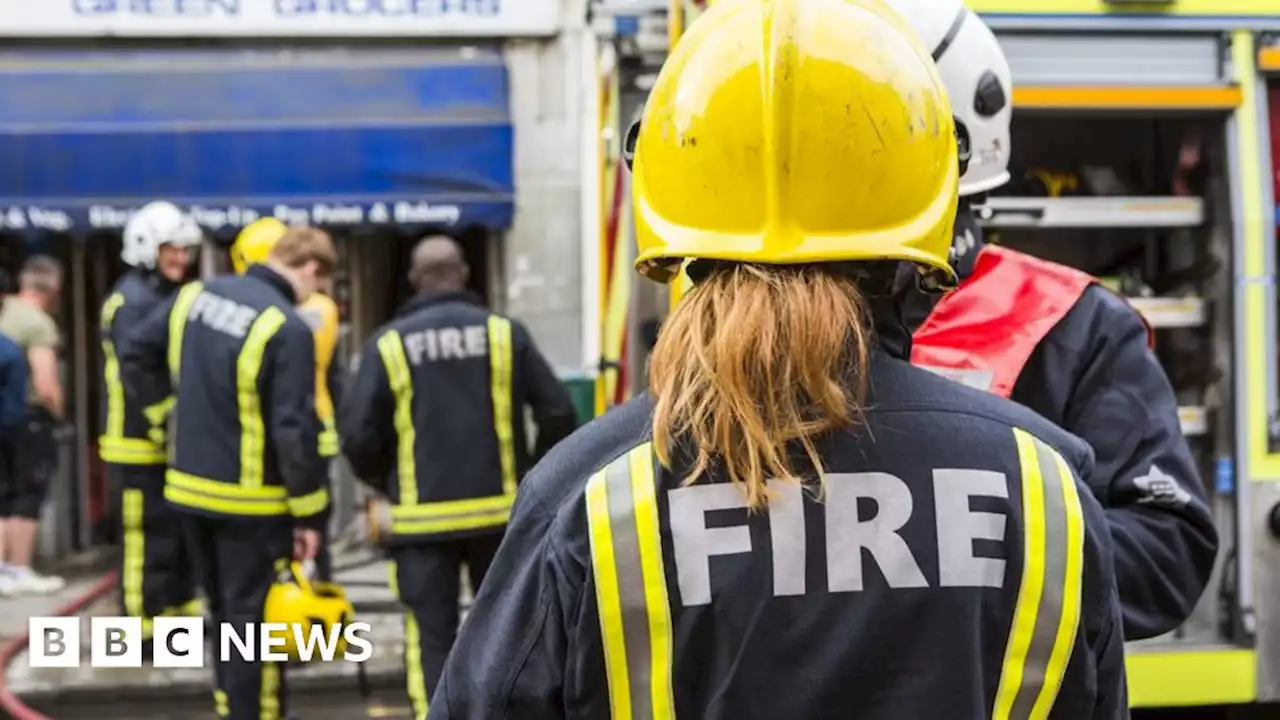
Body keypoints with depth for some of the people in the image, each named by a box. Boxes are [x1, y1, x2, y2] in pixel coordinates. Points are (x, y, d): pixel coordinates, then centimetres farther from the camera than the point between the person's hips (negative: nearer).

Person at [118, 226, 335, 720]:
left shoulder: (196, 294, 3)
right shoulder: (287, 328, -20)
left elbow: (135, 355, 11)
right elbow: (294, 429, -21)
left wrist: (170, 412, 20)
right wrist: (308, 512, -13)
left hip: (190, 486, 7)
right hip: (249, 500, -7)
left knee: (226, 613, 21)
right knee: (253, 621, 4)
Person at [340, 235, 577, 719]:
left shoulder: (389, 343, -3)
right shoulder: (505, 333, 0)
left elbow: (357, 434, -8)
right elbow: (557, 412, -3)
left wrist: (384, 483, 11)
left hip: (423, 517, -1)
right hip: (498, 510, 1)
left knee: (431, 635, 5)